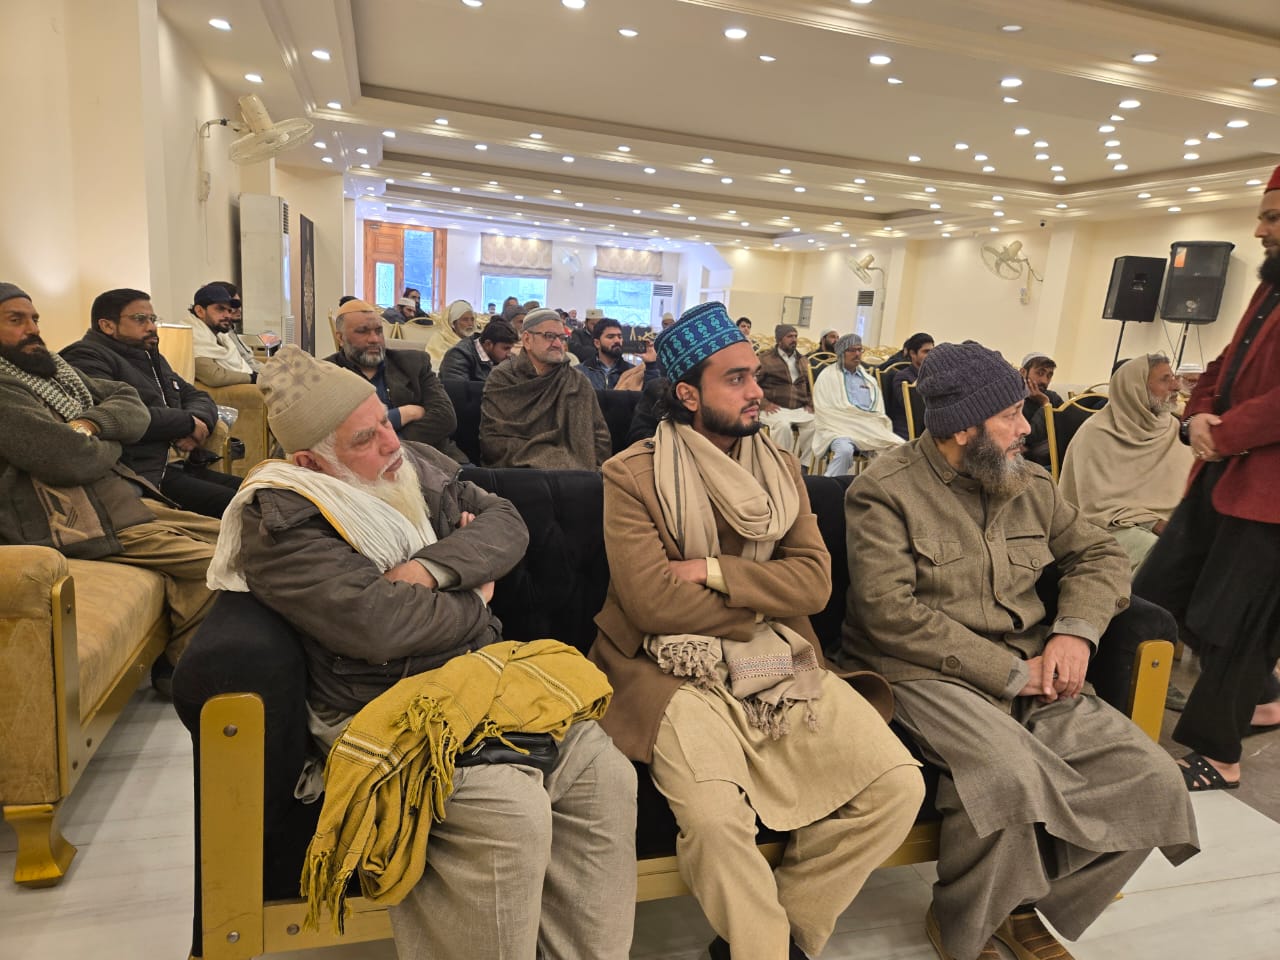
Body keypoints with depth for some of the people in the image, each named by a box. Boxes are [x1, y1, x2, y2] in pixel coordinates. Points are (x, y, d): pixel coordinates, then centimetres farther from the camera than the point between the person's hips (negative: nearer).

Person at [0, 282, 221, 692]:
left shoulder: (52, 368, 17)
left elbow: (135, 407, 11)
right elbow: (71, 458, -22)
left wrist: (94, 423, -10)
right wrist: (111, 444, 0)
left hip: (132, 500, 9)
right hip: (89, 526, -9)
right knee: (215, 564, -19)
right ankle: (175, 667, 2)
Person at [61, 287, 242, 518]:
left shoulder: (153, 358, 25)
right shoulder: (86, 358, -5)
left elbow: (199, 397, 22)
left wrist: (199, 419, -4)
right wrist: (187, 423, -12)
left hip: (181, 465, 9)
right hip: (143, 479, -9)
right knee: (236, 506, -26)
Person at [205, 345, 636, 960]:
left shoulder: (416, 466, 12)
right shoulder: (281, 526, -9)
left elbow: (507, 524, 4)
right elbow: (376, 625, -22)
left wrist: (431, 568, -14)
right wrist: (473, 603, -5)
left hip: (489, 675, 7)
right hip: (388, 708, -6)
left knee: (606, 774, -10)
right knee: (514, 810, -30)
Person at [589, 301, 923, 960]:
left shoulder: (780, 469, 10)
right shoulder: (632, 476, -6)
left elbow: (814, 581, 0)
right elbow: (653, 601, -14)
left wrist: (715, 572, -13)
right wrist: (762, 602, -4)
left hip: (783, 665, 5)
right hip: (679, 671, -5)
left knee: (898, 786, -8)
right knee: (716, 817, -28)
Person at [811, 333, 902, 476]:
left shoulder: (869, 380, 22)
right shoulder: (827, 376, 5)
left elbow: (879, 412, 15)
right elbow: (824, 411, -7)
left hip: (870, 430, 5)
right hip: (840, 429, -5)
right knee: (845, 450, -38)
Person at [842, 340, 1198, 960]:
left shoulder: (1030, 485, 10)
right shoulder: (884, 492, -10)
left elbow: (1099, 555, 16)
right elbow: (890, 613, -18)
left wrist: (1076, 631, -5)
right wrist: (1009, 671, -16)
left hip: (1031, 674, 7)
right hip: (927, 675, -6)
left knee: (1153, 781, -11)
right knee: (1010, 775, -32)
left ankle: (1024, 905, 11)